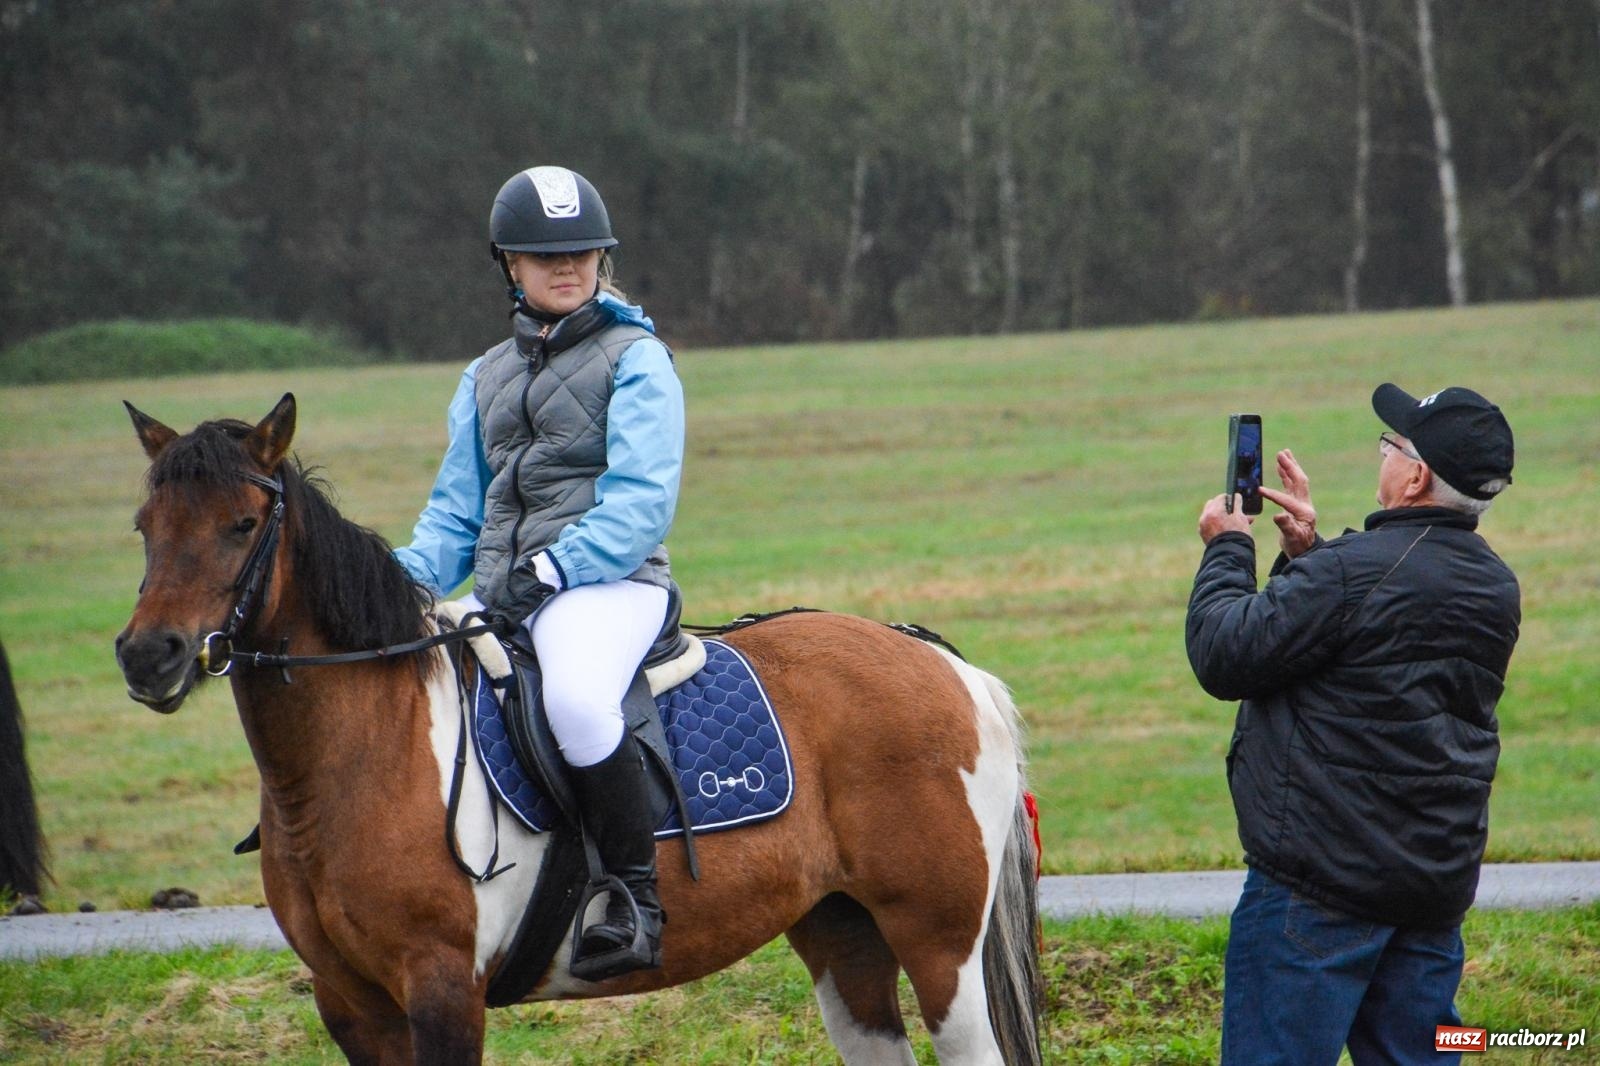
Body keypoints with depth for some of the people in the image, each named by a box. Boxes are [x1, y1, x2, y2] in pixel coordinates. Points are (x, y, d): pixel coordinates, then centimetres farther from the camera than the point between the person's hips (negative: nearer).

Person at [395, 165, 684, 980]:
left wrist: (551, 571, -21)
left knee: (575, 699, -38)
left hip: (609, 581, -7)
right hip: (498, 595, 7)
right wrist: (410, 577, 0)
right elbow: (455, 513, 20)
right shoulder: (485, 379, 21)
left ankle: (636, 895, -26)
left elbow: (641, 504, -10)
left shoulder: (635, 360, 0)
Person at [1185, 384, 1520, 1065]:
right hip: (1439, 881, 8)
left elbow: (1225, 657, -11)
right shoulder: (1496, 586, 9)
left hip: (1322, 886, -8)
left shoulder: (1351, 573, -18)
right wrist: (1306, 552, 16)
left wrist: (1227, 550, 4)